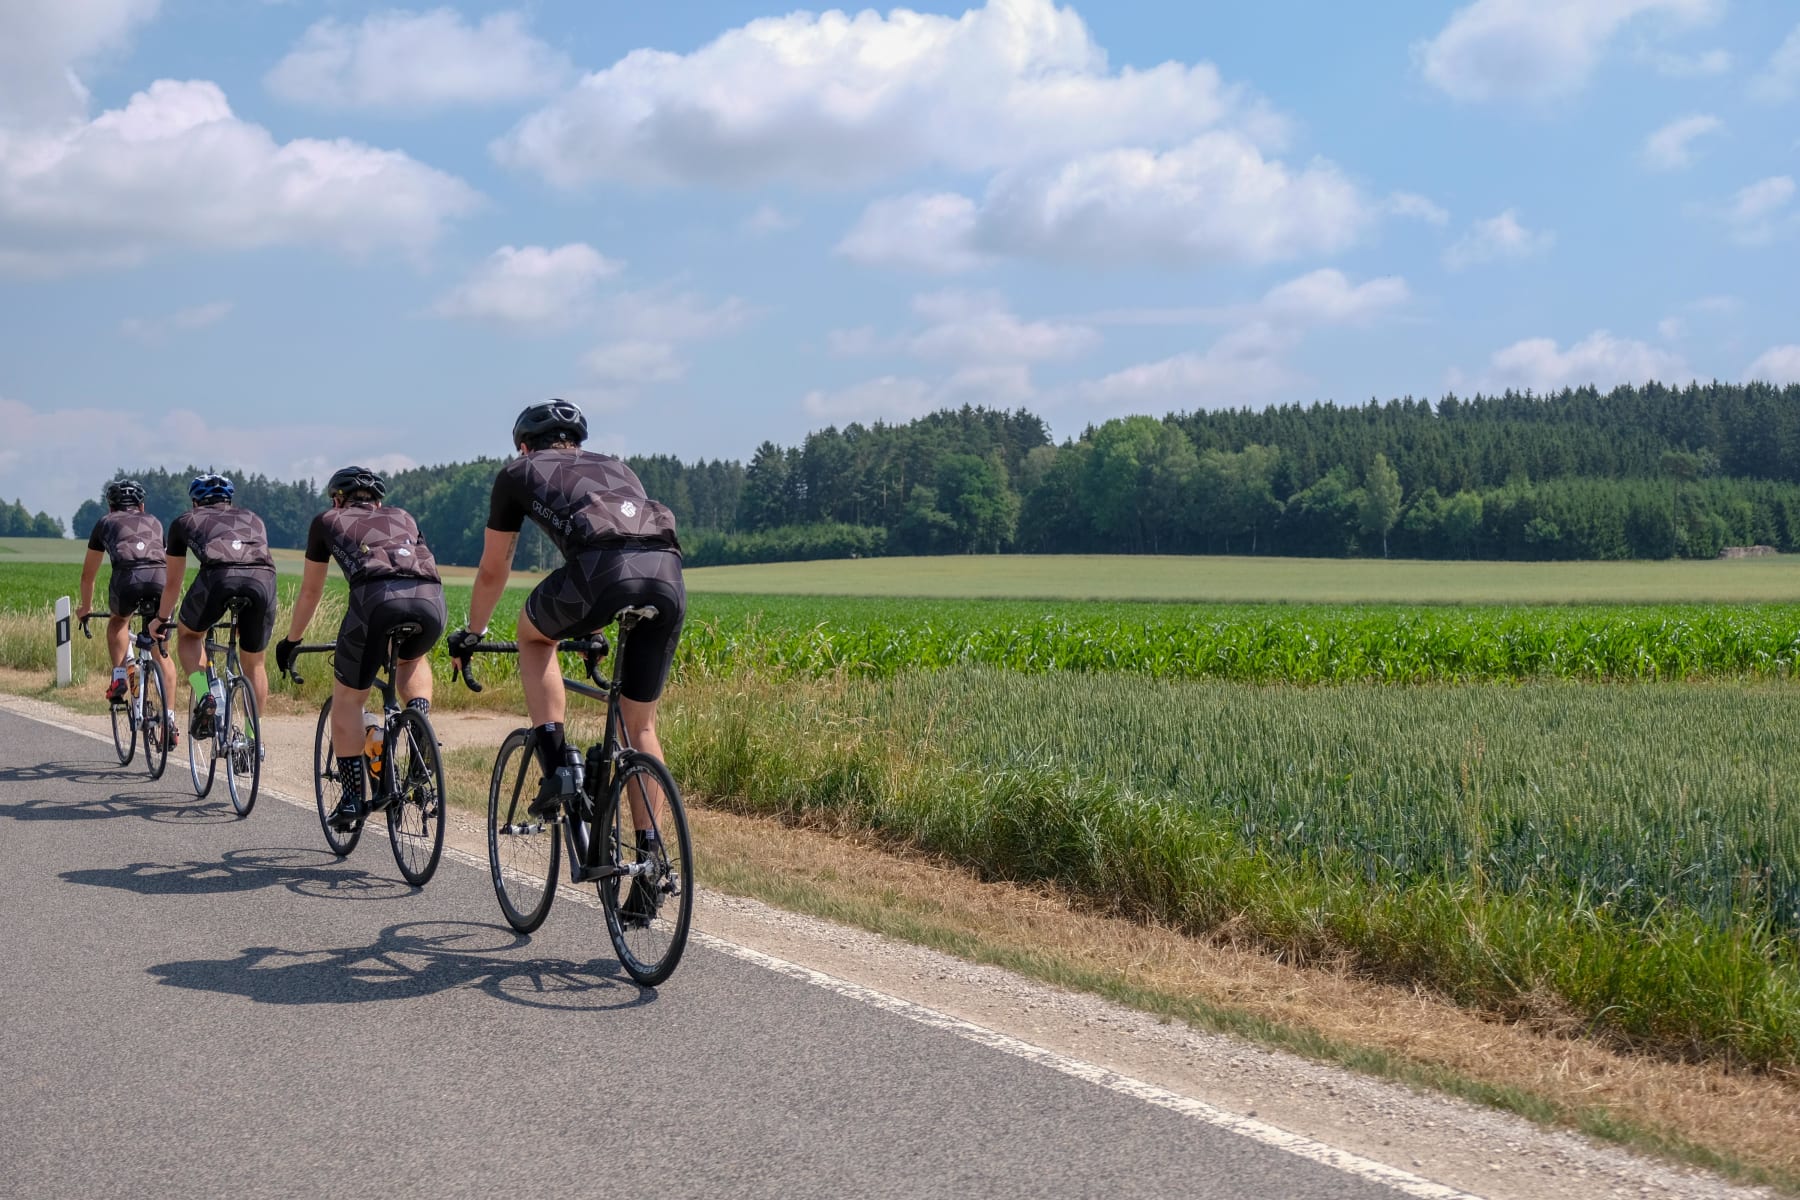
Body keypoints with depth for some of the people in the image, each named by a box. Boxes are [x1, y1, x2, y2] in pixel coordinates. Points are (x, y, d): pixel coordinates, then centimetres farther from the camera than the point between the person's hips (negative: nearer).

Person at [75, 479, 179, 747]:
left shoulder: (105, 523, 32)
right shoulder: (154, 522, 36)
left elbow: (88, 574, 40)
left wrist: (85, 607, 55)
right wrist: (160, 602, 64)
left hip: (126, 577, -1)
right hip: (159, 577, 1)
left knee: (118, 622, 34)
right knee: (162, 653, 16)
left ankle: (119, 677, 14)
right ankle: (169, 720, 7)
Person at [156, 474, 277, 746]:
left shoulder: (185, 521, 33)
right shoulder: (252, 519, 39)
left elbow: (172, 582, 40)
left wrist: (163, 619, 57)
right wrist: (244, 619, 64)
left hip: (218, 575, -2)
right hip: (263, 579, 2)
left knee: (188, 634, 27)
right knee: (254, 663, 22)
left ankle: (205, 698, 6)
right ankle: (253, 736, 23)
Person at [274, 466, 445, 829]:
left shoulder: (327, 521, 30)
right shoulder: (402, 517, 37)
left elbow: (310, 591, 37)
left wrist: (291, 641, 52)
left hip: (377, 595, -3)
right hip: (432, 598, 3)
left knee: (347, 698, 16)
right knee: (412, 659, 36)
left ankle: (353, 797, 12)